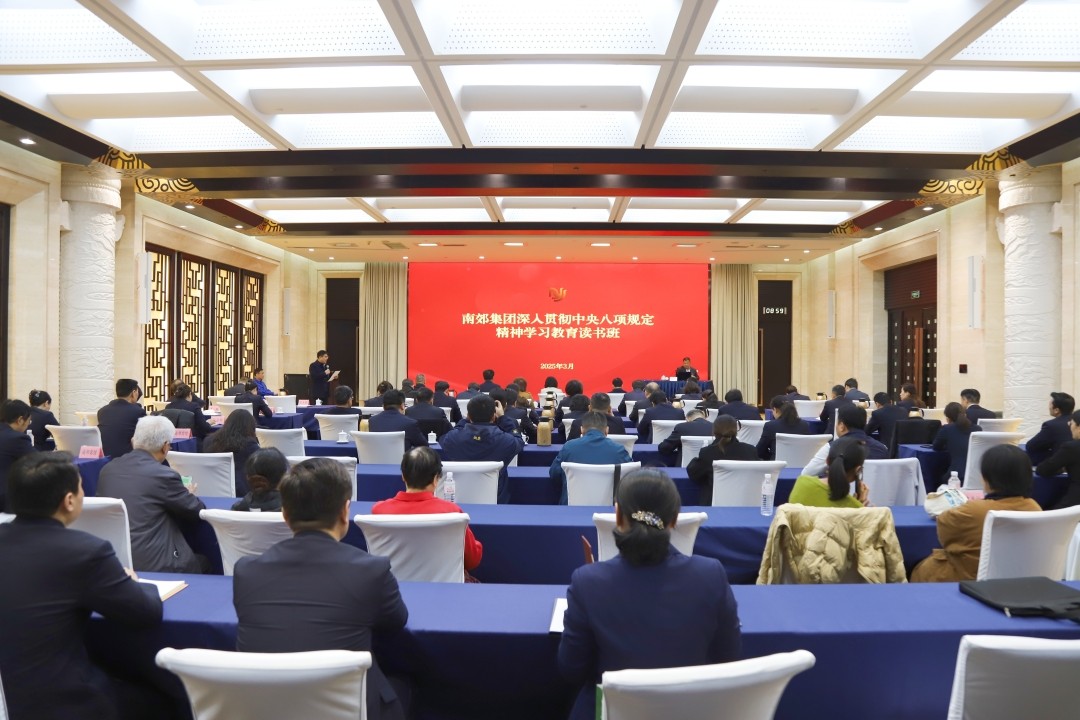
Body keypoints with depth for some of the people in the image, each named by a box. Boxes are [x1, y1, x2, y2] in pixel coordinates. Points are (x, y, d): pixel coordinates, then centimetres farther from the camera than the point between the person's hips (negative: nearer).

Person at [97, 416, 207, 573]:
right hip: (153, 564, -6)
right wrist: (189, 495, 21)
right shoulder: (164, 475, -14)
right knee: (203, 563, 23)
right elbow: (196, 511, -1)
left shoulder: (107, 469, 4)